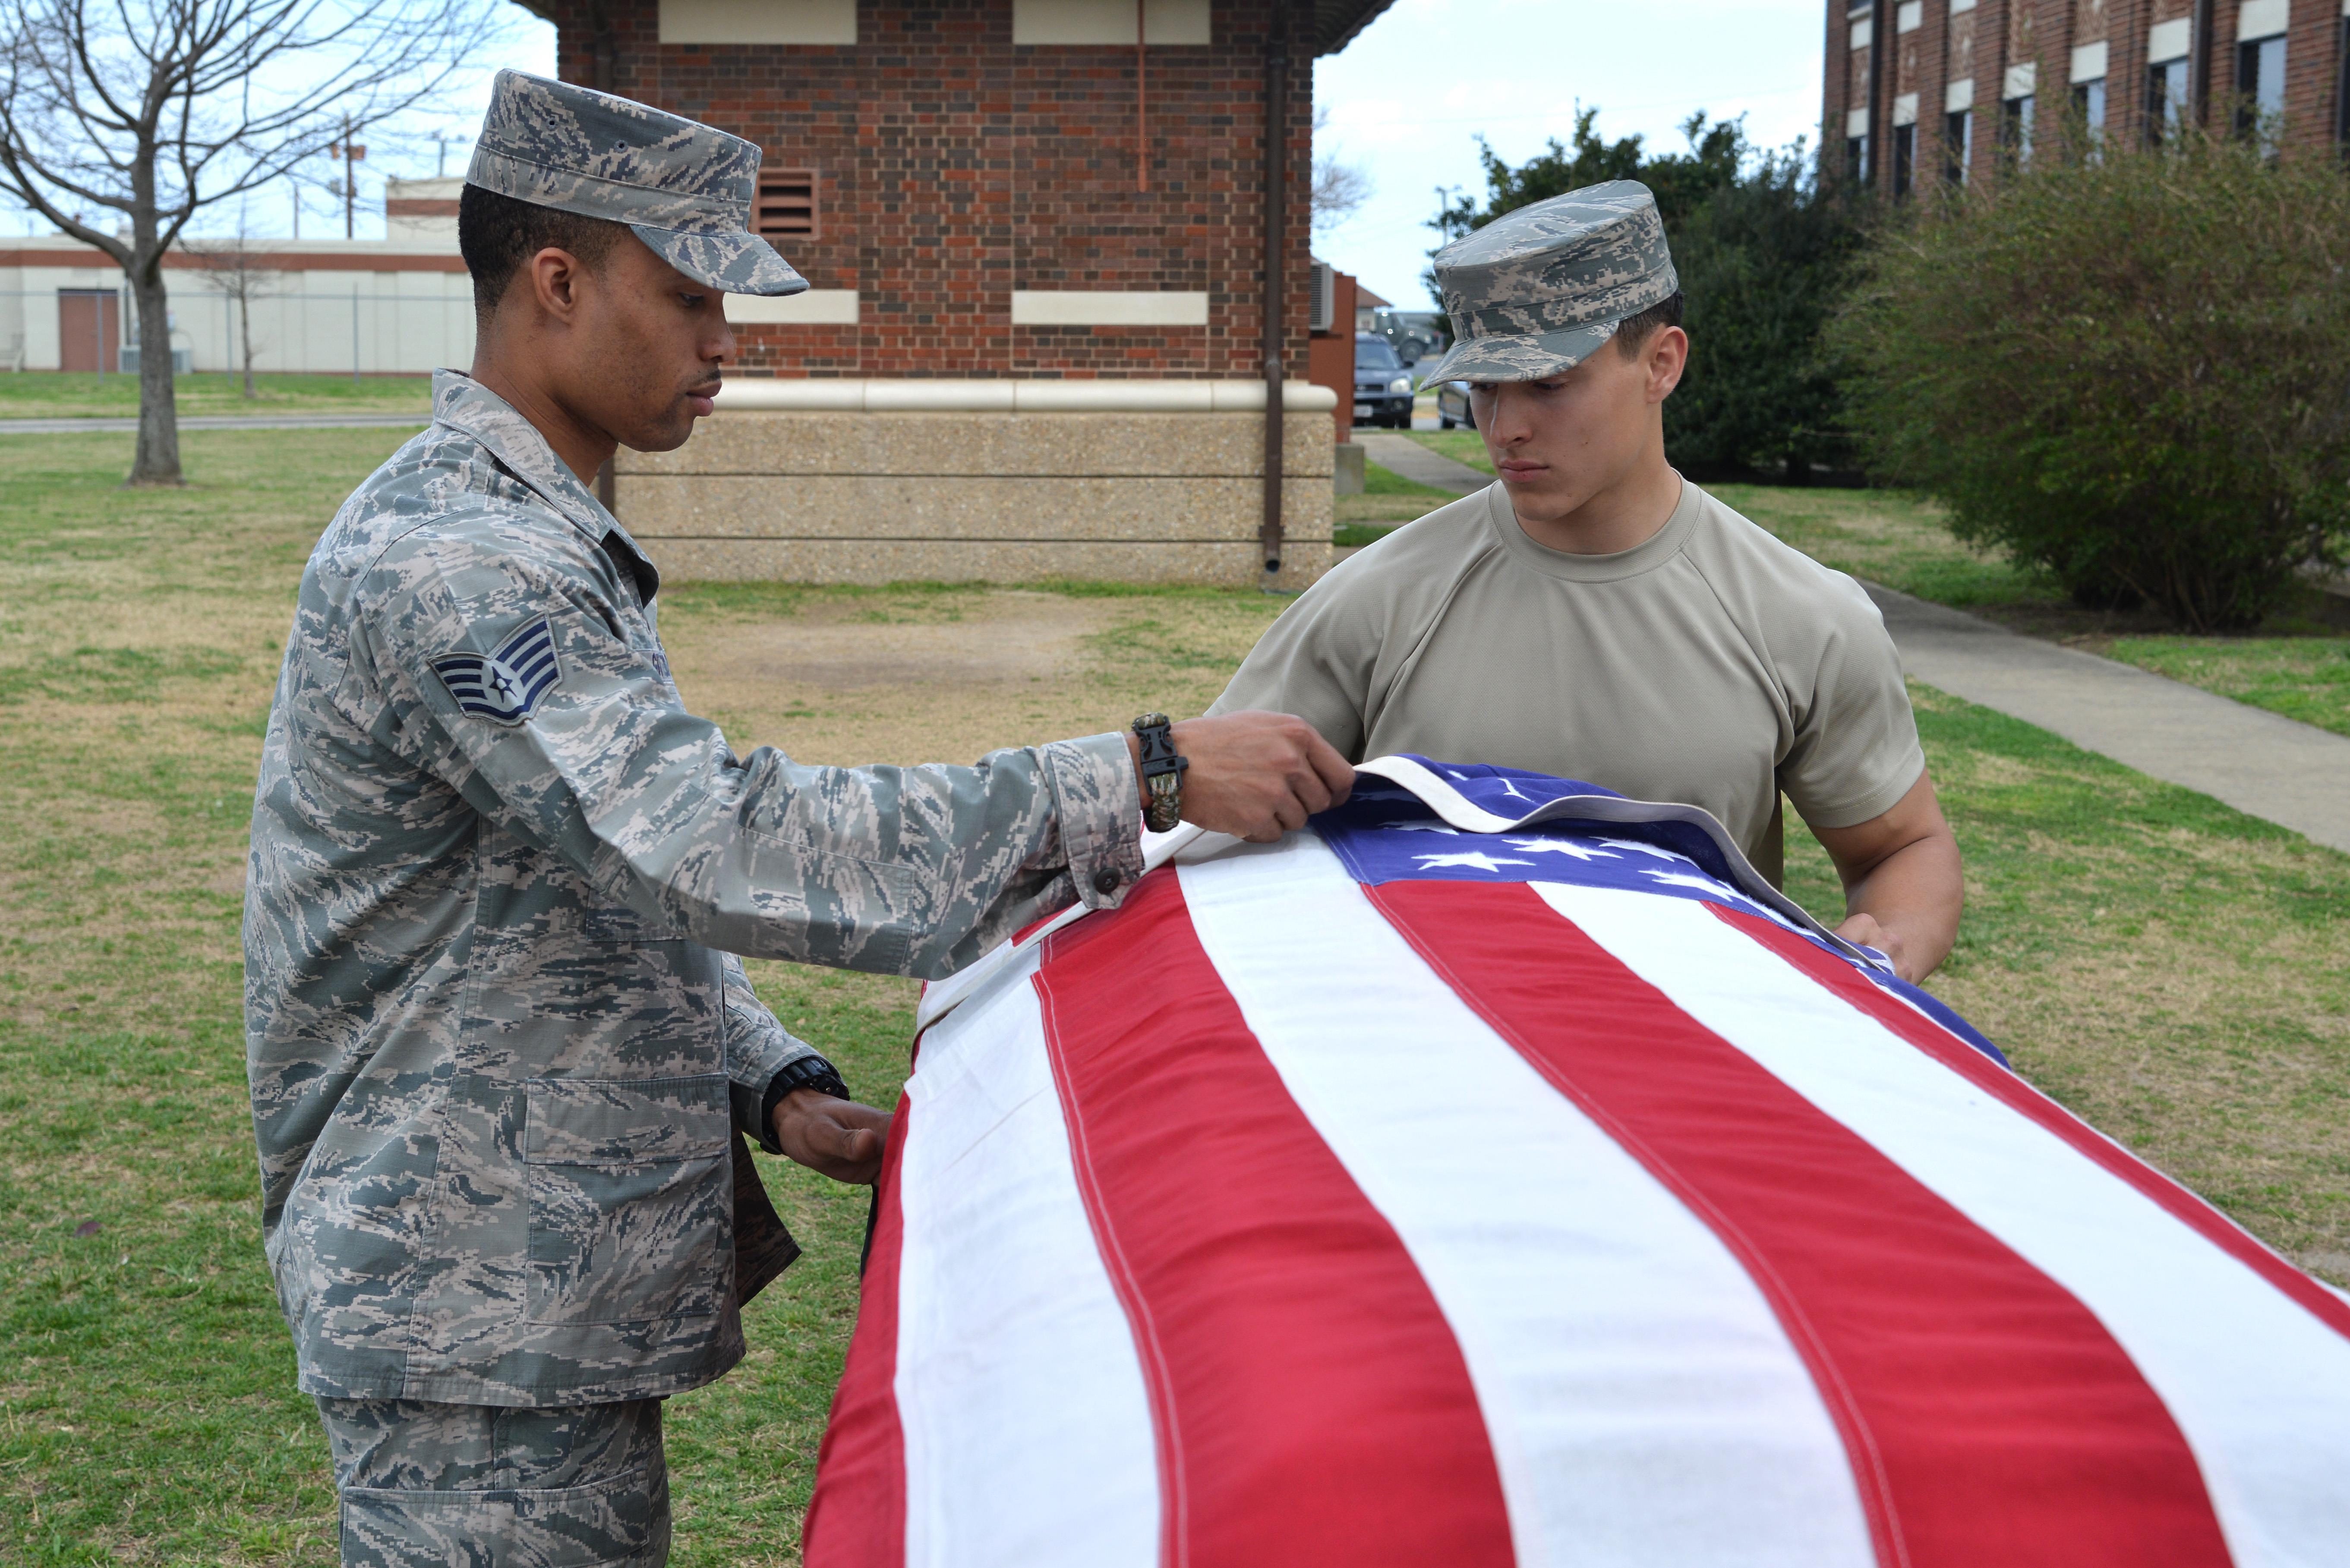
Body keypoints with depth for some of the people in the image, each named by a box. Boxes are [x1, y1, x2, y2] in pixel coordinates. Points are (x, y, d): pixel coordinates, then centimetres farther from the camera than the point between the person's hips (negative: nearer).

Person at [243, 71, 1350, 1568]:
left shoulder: (551, 544, 14)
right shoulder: (450, 564, -21)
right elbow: (727, 849, -32)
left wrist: (774, 1083, 0)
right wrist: (1139, 782, -33)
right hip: (478, 1319, -10)